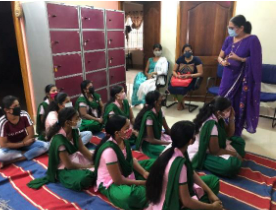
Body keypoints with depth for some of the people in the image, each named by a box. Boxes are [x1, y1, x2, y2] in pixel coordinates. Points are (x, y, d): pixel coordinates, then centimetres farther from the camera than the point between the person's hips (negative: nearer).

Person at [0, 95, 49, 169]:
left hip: (25, 142, 3)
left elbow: (31, 135, -12)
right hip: (10, 147, -3)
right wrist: (24, 143, -20)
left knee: (45, 146, -24)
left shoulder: (25, 115, -18)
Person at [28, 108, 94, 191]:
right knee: (84, 179, -32)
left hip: (75, 159, 6)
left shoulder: (74, 131, -9)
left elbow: (82, 148, -2)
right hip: (64, 169, -6)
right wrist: (87, 166, -16)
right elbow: (68, 165, -23)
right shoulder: (59, 140, -30)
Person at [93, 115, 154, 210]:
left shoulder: (123, 140, -9)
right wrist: (142, 182, -18)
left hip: (126, 172, 9)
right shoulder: (109, 150, -33)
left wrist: (144, 173, -11)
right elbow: (118, 180, -26)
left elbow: (131, 159, 5)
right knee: (135, 195, -37)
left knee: (152, 163, 6)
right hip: (110, 184, -8)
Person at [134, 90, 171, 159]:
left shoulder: (159, 111, -4)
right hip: (147, 144, -8)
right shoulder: (149, 116, -28)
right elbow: (151, 140, -25)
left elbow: (167, 129, 3)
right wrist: (169, 143, -24)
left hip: (157, 136, 8)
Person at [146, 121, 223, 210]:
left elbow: (192, 173, 7)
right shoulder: (178, 164, -34)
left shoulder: (174, 151, -9)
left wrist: (210, 192, 3)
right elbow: (187, 202, -25)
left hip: (174, 192, 9)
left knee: (213, 180, 13)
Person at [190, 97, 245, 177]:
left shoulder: (218, 117, -4)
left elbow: (229, 134, 6)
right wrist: (233, 153, -11)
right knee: (233, 163, -30)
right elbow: (215, 151, -25)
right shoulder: (211, 124, -31)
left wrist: (231, 118, -8)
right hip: (200, 155, -10)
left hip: (209, 148, 10)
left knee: (239, 141, 11)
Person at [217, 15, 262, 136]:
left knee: (239, 106, 3)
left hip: (243, 79, -5)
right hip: (228, 77, 5)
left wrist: (239, 59, -22)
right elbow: (220, 57, 11)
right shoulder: (229, 39, 6)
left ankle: (235, 133, 20)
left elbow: (256, 61, -11)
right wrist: (222, 61, -12)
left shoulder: (252, 40, -10)